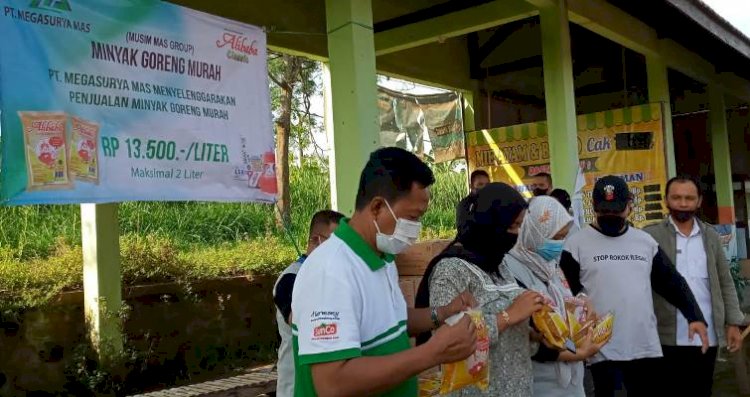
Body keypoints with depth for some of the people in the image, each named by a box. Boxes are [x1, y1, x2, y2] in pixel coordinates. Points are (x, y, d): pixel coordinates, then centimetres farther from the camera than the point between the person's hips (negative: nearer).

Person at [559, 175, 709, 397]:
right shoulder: (576, 244, -3)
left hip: (646, 347, 4)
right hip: (601, 349, -4)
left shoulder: (646, 241, 10)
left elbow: (672, 283, 15)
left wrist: (695, 316, 4)